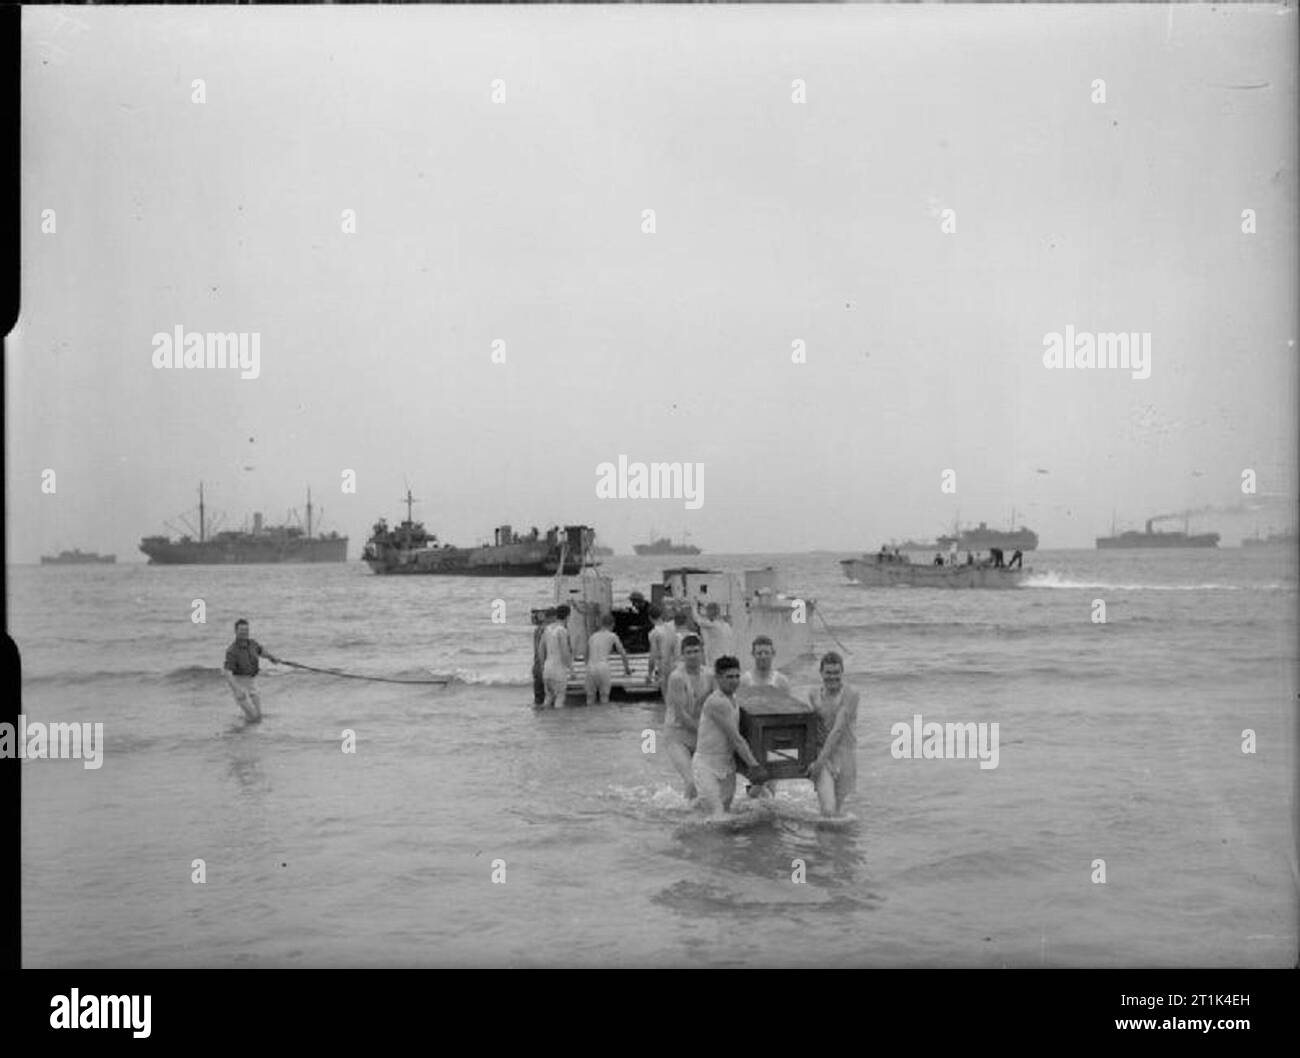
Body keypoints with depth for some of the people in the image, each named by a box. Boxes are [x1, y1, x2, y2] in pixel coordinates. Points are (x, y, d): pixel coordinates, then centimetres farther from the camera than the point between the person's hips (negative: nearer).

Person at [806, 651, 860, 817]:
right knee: (828, 810, -15)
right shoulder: (814, 696, 3)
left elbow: (838, 730, -15)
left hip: (845, 754, -1)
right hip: (821, 756, 1)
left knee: (838, 808, 14)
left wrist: (820, 760, -19)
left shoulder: (850, 695, -9)